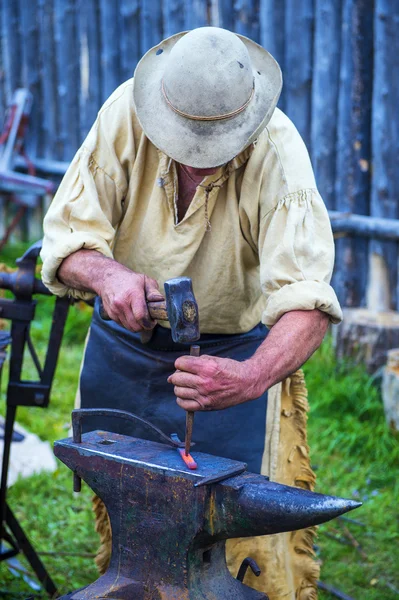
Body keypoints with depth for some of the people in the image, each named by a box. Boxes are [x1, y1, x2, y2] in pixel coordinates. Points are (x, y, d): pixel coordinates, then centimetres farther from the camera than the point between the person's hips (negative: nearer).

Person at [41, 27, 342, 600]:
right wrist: (107, 274, -42)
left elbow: (306, 299, -36)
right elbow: (65, 237, -20)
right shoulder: (126, 113, -21)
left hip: (228, 349, -2)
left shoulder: (278, 153, -28)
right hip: (123, 338, 3)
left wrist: (252, 378, -54)